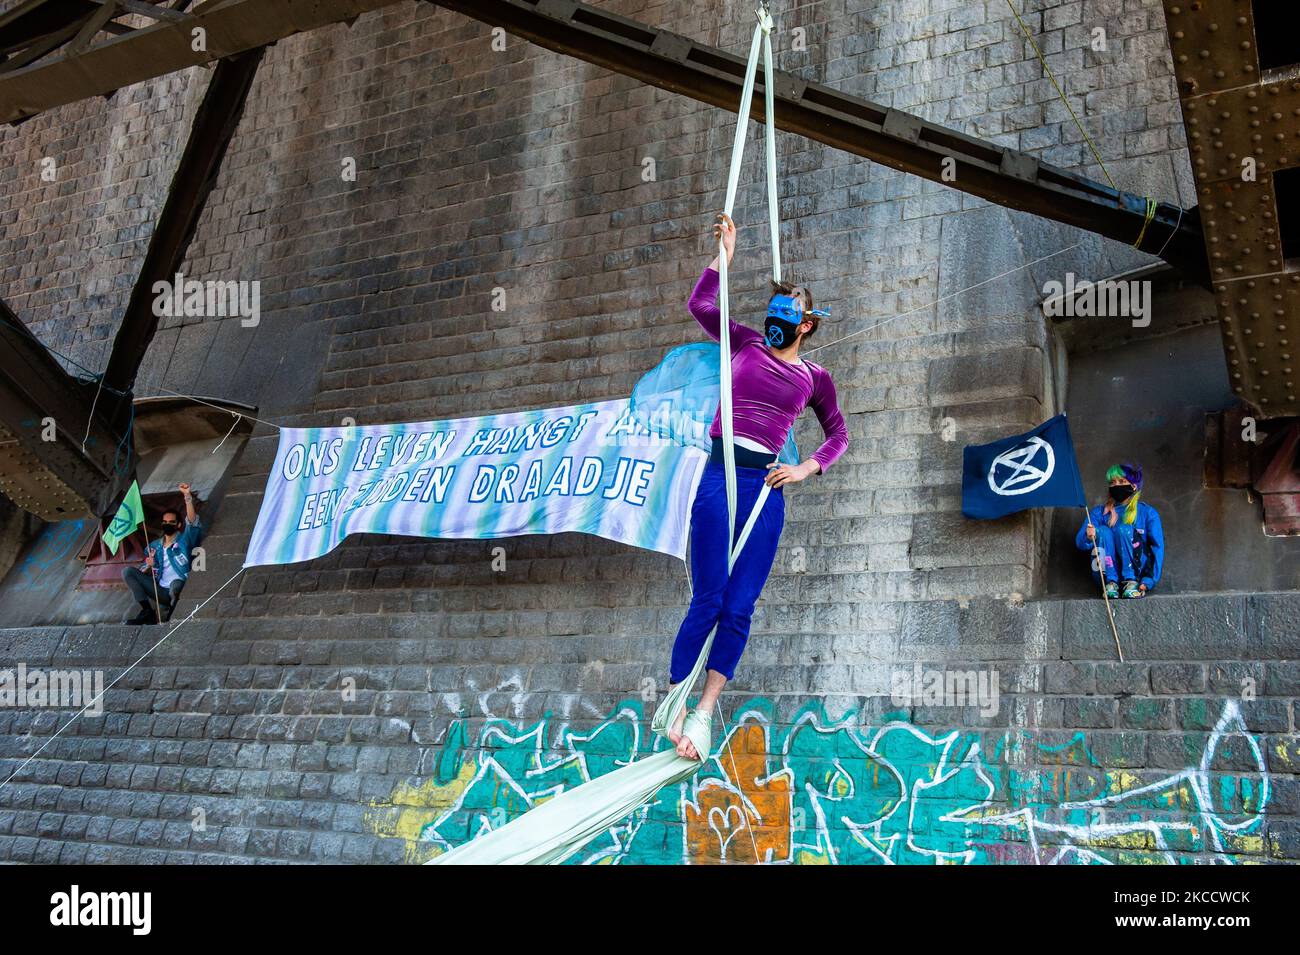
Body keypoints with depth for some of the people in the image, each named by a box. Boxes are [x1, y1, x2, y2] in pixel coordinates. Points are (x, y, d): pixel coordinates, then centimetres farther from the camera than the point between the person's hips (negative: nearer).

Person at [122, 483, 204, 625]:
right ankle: (147, 611, -16)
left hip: (176, 591, -5)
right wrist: (148, 566, -5)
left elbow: (192, 520, -14)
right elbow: (143, 574, 20)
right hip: (160, 590, 5)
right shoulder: (154, 547, 19)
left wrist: (188, 496, -27)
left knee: (176, 585, -40)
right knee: (127, 571, -5)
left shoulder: (184, 540, 5)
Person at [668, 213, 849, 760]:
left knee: (740, 607, -2)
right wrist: (725, 254, 11)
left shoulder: (814, 378, 14)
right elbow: (700, 305, 10)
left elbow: (838, 436, 20)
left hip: (766, 488, 2)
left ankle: (702, 714, 6)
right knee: (708, 600, -7)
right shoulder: (746, 345, 12)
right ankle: (672, 712, 1)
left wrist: (805, 469, 4)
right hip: (720, 476, -2)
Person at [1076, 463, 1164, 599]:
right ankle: (1111, 583, -25)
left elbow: (1158, 547, -6)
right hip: (1107, 573, 2)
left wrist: (1148, 581, -19)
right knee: (1103, 531, -18)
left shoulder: (1147, 512, 2)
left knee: (1124, 529, -20)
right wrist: (1088, 537, -31)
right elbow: (1079, 543, -5)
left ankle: (1132, 582, -22)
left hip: (1137, 571, -2)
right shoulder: (1099, 512, 6)